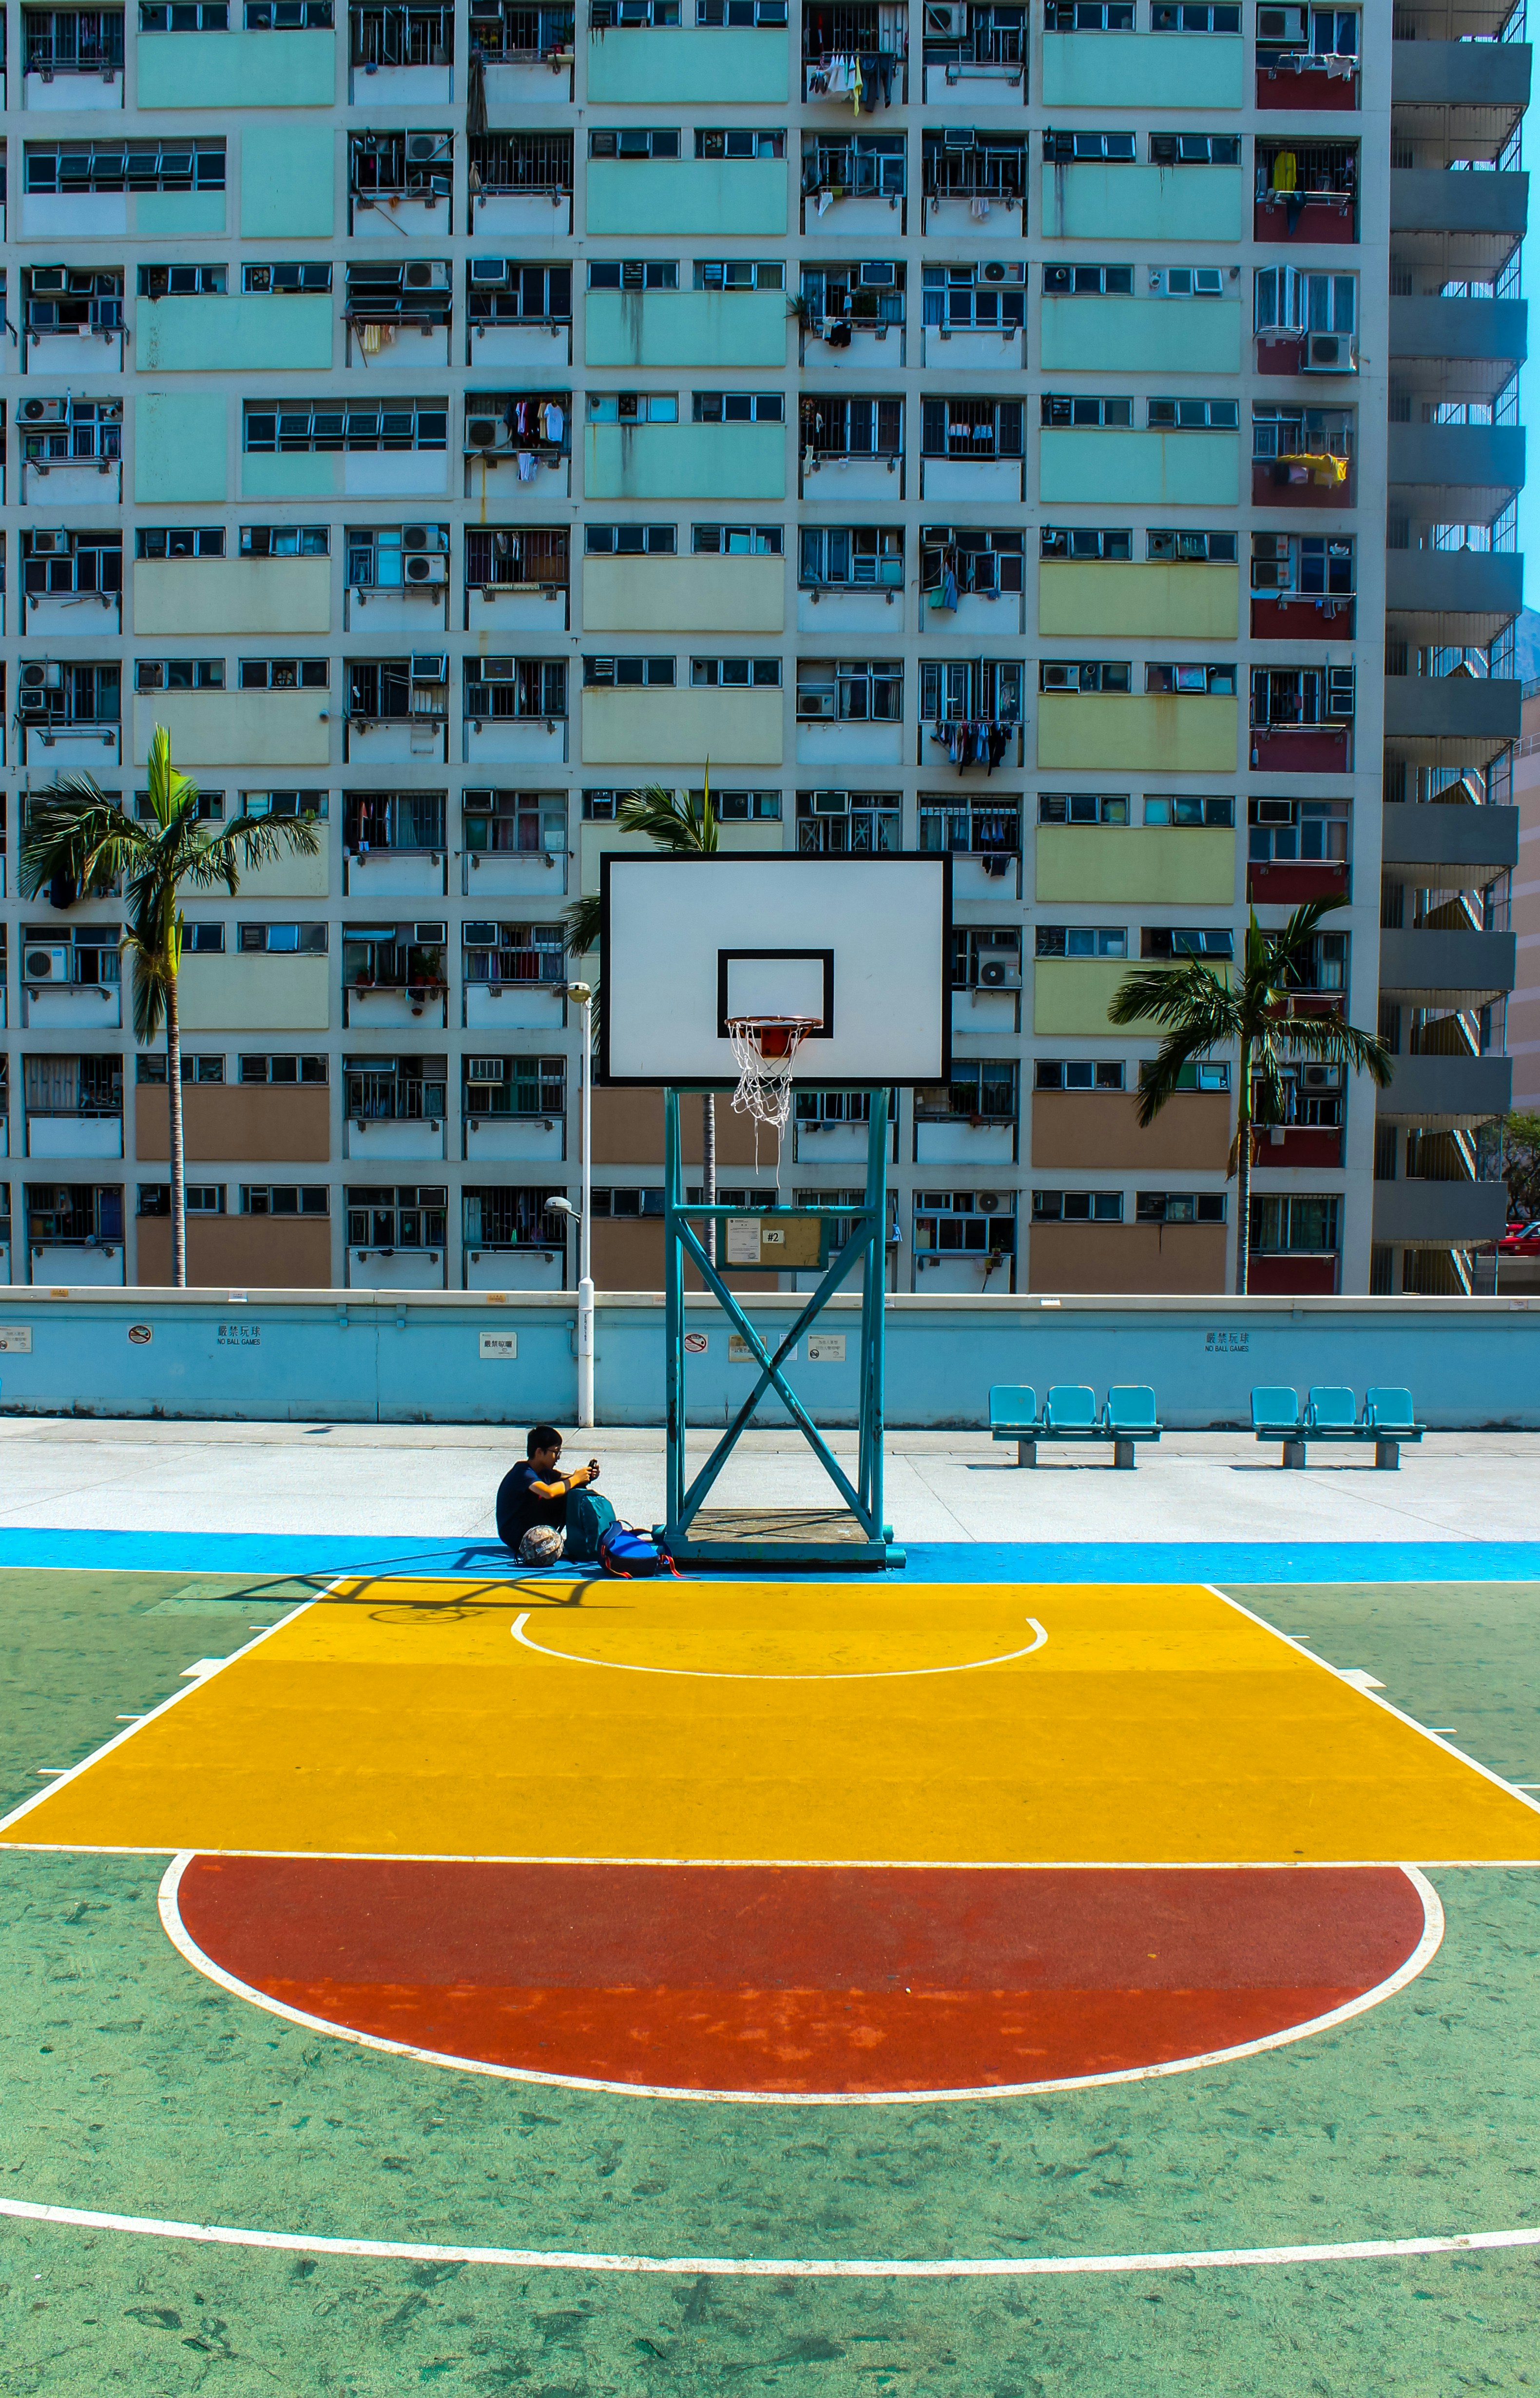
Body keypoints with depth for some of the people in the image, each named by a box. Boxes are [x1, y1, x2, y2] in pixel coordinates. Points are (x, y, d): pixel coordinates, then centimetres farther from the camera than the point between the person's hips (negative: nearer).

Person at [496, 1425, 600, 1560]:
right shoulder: (523, 1474, -23)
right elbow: (549, 1492, -41)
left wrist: (587, 1477, -11)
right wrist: (575, 1479, -26)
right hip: (518, 1538, -9)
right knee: (570, 1495, -19)